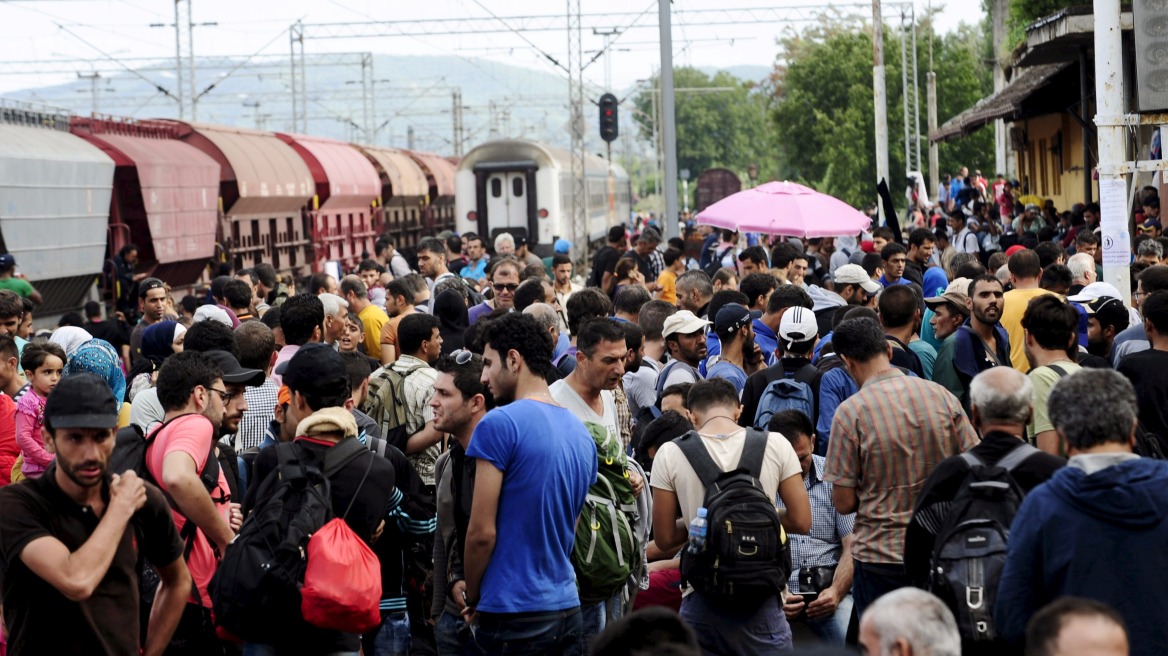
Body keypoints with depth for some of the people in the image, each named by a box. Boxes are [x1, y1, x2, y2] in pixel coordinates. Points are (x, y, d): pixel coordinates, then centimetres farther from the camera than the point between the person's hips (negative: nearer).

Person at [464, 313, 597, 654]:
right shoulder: (582, 433, 10)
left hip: (515, 615, -7)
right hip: (567, 609, 7)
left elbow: (482, 532, -13)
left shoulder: (499, 424, -12)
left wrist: (474, 598, 1)